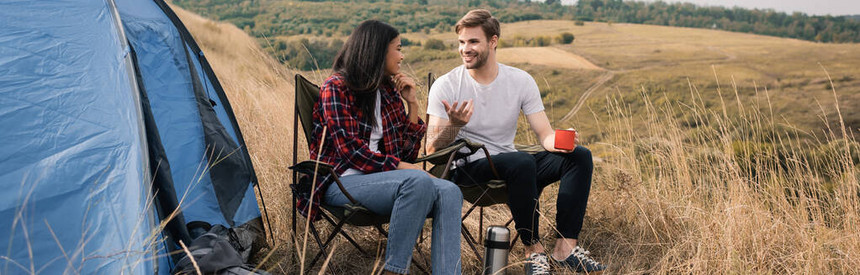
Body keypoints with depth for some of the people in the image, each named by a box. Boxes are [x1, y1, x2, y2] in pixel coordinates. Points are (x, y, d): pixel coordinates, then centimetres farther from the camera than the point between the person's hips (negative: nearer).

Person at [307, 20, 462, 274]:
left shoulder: (389, 91, 16)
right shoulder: (336, 87, -2)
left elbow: (407, 153, 12)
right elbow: (350, 150, -13)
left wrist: (412, 103, 7)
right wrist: (400, 166, -17)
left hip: (379, 178, 6)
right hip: (342, 181, -6)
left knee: (449, 192, -21)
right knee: (419, 182, -33)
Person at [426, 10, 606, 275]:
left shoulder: (521, 81, 1)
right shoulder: (445, 86, -8)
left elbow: (545, 135, -1)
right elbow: (433, 149, -12)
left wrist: (558, 141, -25)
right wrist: (454, 125, -32)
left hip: (513, 167, 5)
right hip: (467, 168, -4)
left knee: (579, 155, -14)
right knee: (521, 161, -35)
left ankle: (565, 246, -17)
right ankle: (533, 249, -19)